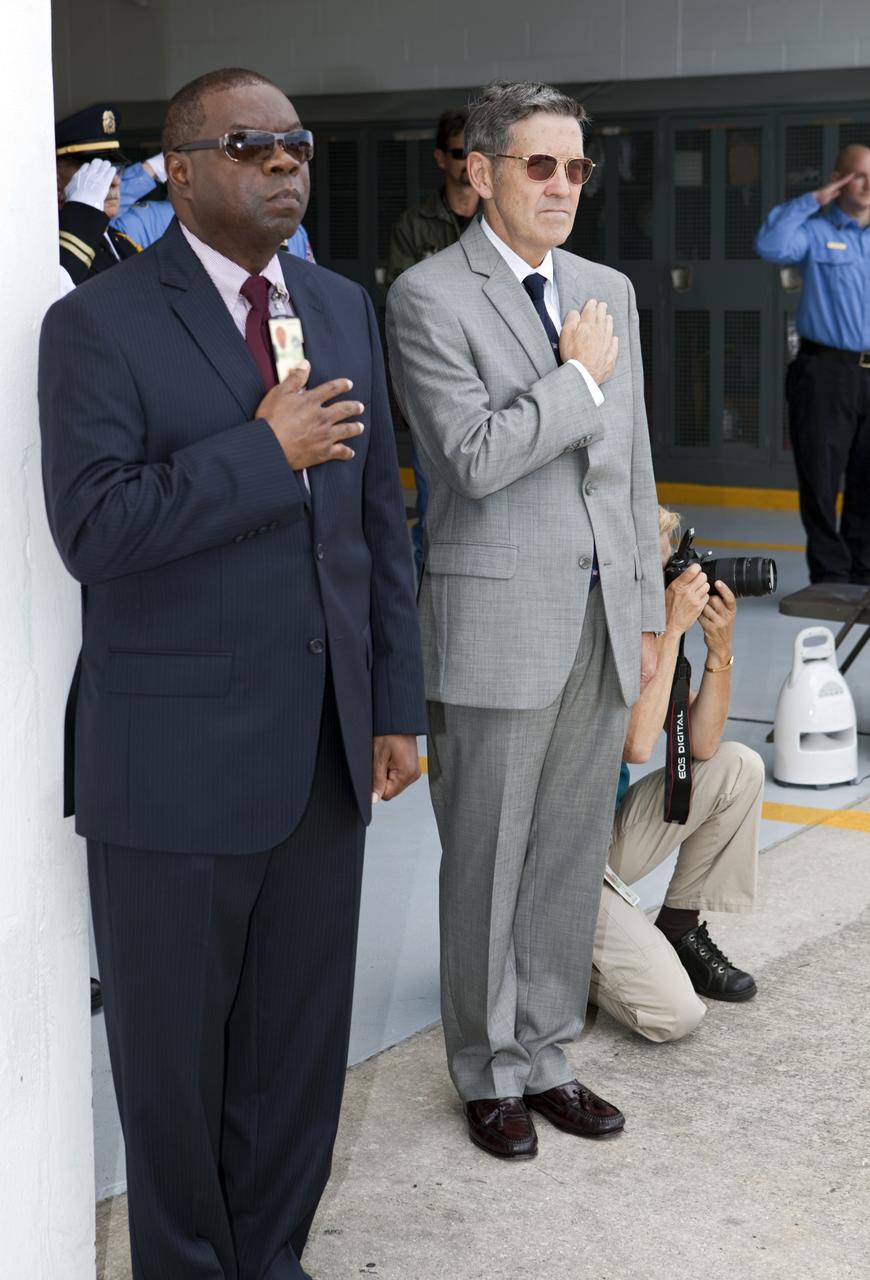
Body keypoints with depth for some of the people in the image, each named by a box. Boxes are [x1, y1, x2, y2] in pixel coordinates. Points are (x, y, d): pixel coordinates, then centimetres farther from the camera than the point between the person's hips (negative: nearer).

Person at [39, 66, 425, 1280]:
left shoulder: (344, 308, 10)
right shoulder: (101, 324, -8)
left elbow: (380, 520, 11)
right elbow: (91, 526, -19)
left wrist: (395, 706, 9)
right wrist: (265, 451, -20)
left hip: (324, 754, 5)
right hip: (177, 759, -5)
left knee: (302, 1042, 14)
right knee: (174, 1051, 10)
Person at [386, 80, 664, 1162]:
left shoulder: (609, 291, 12)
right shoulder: (428, 297, -8)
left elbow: (633, 461, 15)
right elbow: (473, 459, -19)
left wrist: (647, 608, 14)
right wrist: (578, 379, -11)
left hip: (603, 623, 6)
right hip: (497, 626, -6)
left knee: (572, 855, 12)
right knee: (487, 863, 6)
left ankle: (545, 1053, 27)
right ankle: (488, 1072, 22)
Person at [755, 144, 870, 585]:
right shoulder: (815, 231, 1)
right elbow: (770, 245, -19)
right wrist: (814, 199, -11)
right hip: (826, 371, -4)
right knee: (821, 479, 0)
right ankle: (829, 575, 8)